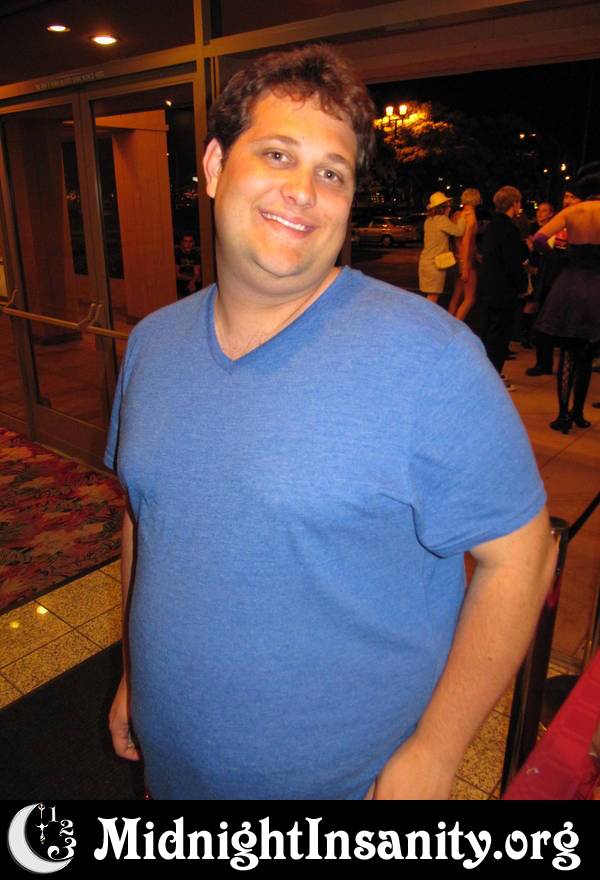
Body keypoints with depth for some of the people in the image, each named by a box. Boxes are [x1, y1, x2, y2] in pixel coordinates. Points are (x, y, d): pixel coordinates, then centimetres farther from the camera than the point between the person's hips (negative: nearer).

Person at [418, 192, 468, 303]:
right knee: (433, 297, -4)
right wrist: (463, 215, -4)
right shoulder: (442, 219, -13)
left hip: (425, 261, 8)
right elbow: (458, 231, -16)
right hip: (435, 264, -8)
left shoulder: (429, 220, 13)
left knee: (431, 297, 13)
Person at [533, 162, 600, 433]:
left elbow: (539, 239, -11)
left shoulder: (571, 212, -1)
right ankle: (577, 413, 19)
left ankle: (563, 414, -1)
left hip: (570, 286, 1)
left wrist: (555, 253, 7)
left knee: (568, 354, 5)